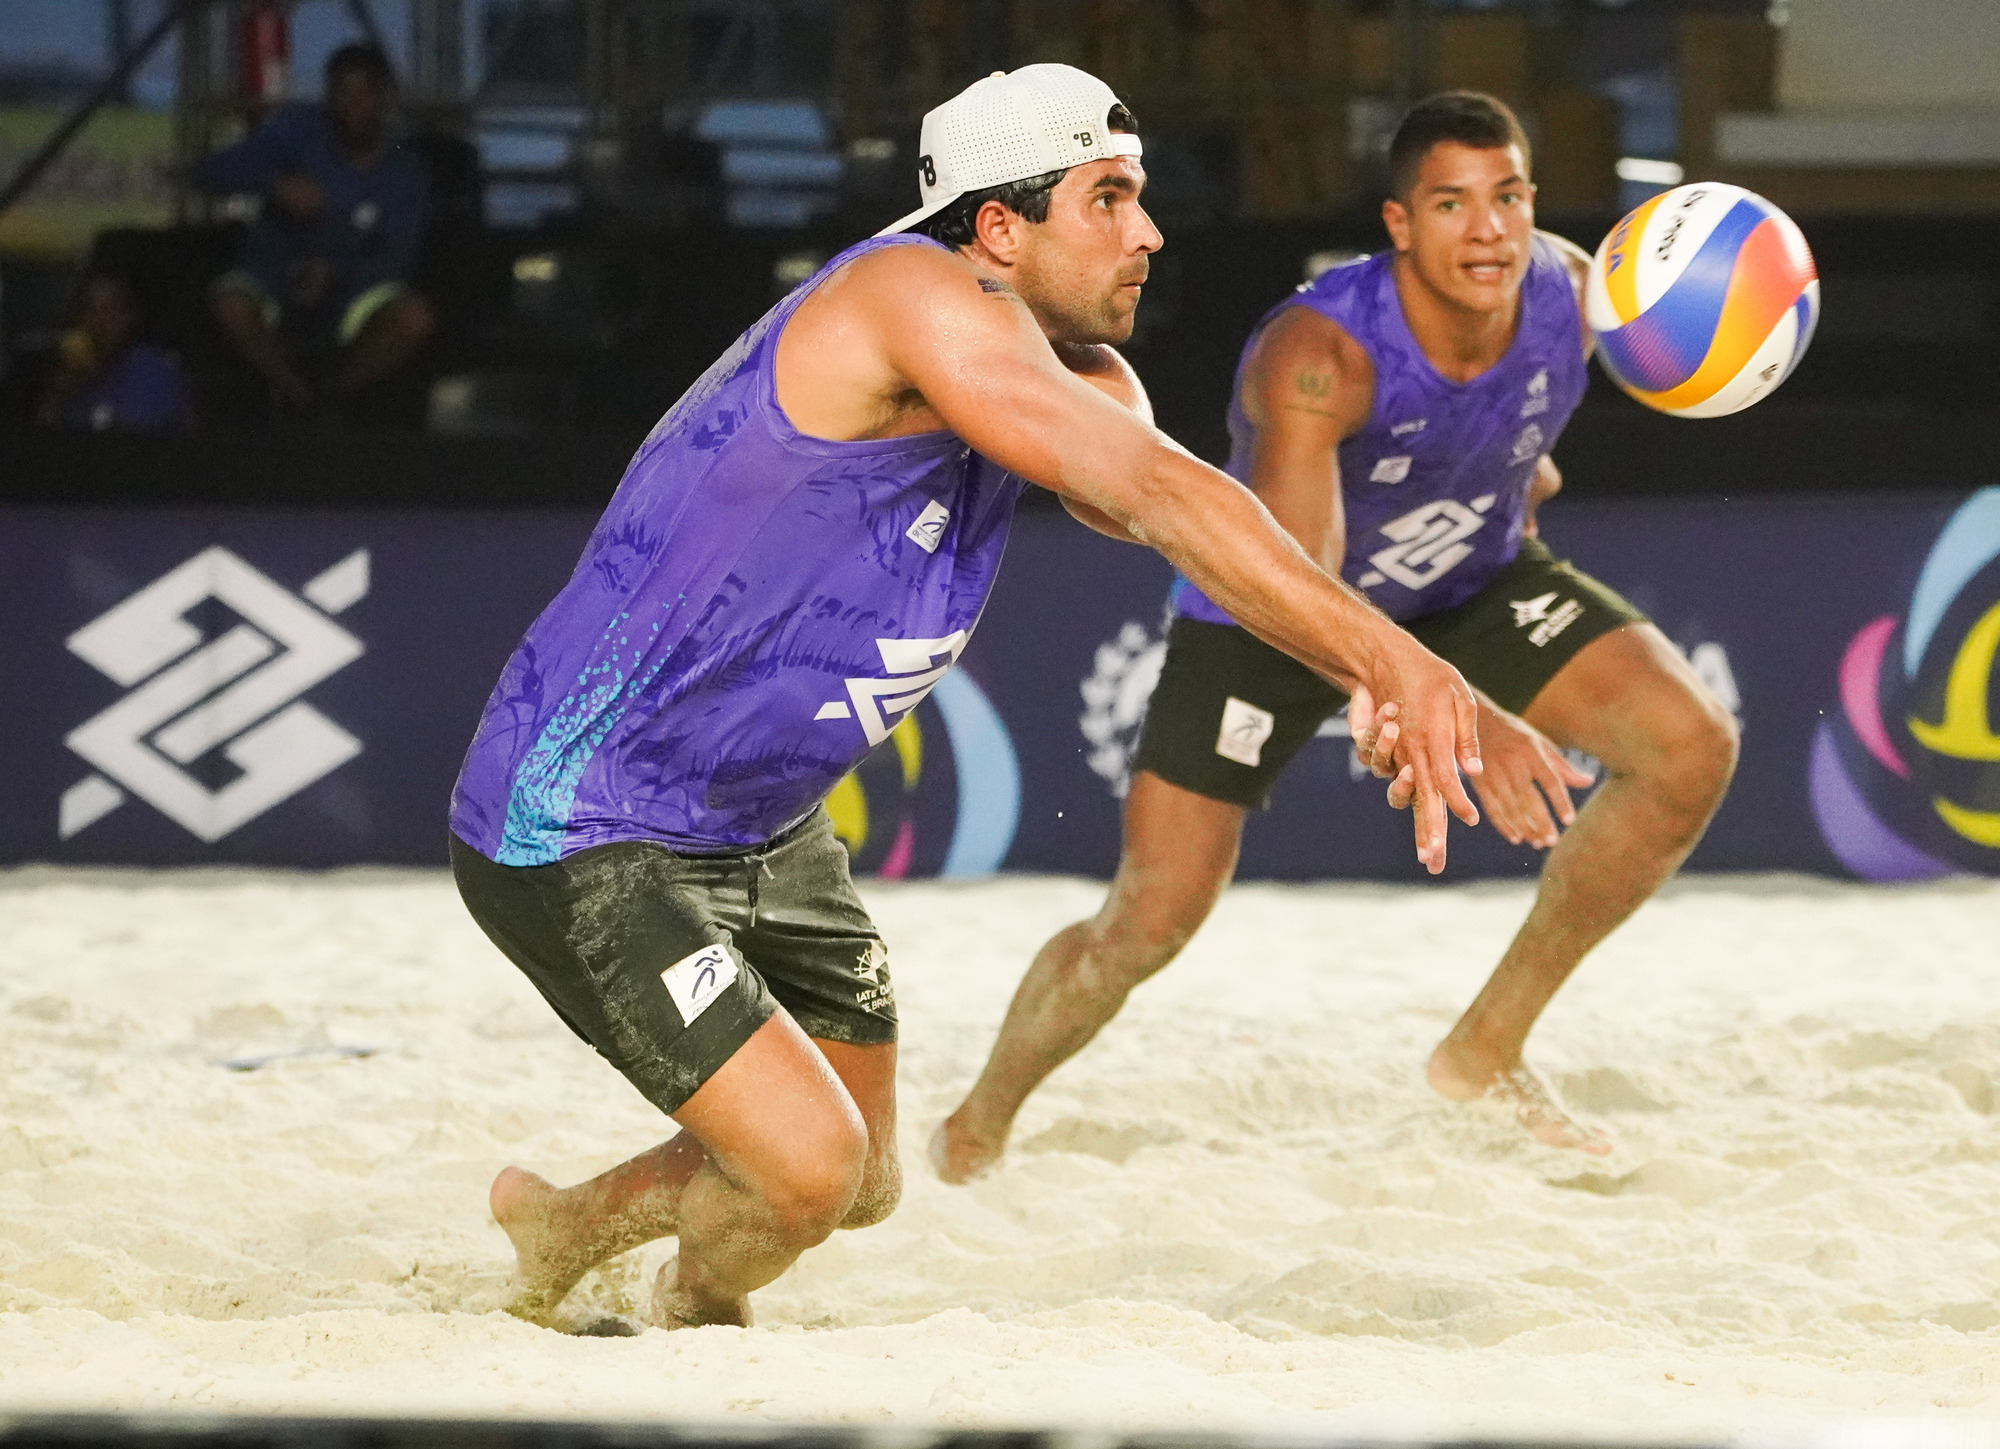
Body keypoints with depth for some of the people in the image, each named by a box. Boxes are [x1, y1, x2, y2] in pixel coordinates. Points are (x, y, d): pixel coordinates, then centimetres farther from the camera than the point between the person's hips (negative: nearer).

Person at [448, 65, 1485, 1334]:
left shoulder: (1076, 383, 4)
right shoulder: (918, 298, -26)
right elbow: (1160, 496, -34)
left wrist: (1376, 676, -31)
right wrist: (1387, 654, -39)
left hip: (765, 828, 10)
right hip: (580, 834, -10)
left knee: (863, 1182, 18)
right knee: (809, 1164, -18)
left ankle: (563, 1234, 45)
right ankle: (694, 1326, 17)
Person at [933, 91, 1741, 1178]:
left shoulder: (1571, 294, -22)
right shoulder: (1314, 355, -40)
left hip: (1475, 583, 5)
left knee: (1694, 746, -16)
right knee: (1152, 919, -8)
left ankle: (1488, 1049, -4)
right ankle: (976, 1130, 21)